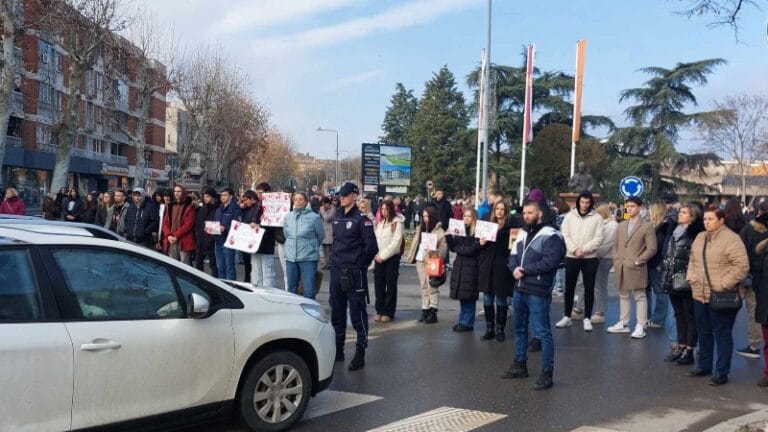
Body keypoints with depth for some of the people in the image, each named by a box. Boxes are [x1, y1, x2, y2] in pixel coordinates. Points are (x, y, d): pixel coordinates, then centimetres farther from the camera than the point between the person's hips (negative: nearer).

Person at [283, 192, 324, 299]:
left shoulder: (314, 217, -8)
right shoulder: (288, 216, 5)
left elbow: (321, 235, 4)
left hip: (308, 258, -4)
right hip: (290, 257, 5)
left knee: (309, 289, -5)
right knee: (291, 288, 15)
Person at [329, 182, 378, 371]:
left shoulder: (361, 219, -9)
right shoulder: (337, 217, 12)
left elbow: (371, 247, -11)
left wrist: (359, 263, -2)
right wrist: (334, 259, 12)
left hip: (354, 273, -7)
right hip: (336, 271, 7)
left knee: (357, 313, -2)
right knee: (337, 312, 14)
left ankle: (360, 354, 5)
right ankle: (338, 350, 26)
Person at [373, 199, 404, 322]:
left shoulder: (397, 222, -8)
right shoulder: (378, 222, 9)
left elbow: (396, 242, -13)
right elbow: (374, 238, 9)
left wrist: (383, 256, -12)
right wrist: (376, 254, -4)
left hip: (392, 257, -5)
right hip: (379, 257, 5)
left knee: (391, 284, 2)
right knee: (378, 284, 5)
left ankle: (388, 312, 9)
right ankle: (379, 310, 16)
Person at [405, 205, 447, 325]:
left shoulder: (439, 231, -8)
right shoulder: (420, 228, 13)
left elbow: (444, 247, -13)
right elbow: (415, 244, 17)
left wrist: (433, 252, -27)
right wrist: (411, 257, 13)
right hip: (420, 260, 7)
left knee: (432, 287, -6)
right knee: (424, 287, 12)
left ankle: (433, 312, -1)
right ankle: (425, 310, 18)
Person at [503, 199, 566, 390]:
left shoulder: (551, 236, -11)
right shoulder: (522, 234, 15)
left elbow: (549, 262, -21)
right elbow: (513, 256, 14)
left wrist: (524, 270, -16)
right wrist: (514, 269, -8)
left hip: (538, 292, -8)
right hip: (519, 289, 9)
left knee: (542, 333, -6)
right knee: (519, 329, 18)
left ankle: (547, 373, 1)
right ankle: (520, 365, 32)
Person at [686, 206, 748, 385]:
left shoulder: (731, 239, -12)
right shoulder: (700, 237, 12)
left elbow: (742, 266, -17)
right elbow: (692, 260, 21)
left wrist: (723, 285, -18)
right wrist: (691, 278, 6)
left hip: (721, 297, -7)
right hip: (700, 295, 7)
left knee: (722, 334, 2)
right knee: (703, 332, 17)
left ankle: (721, 372, 12)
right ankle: (703, 365, 31)